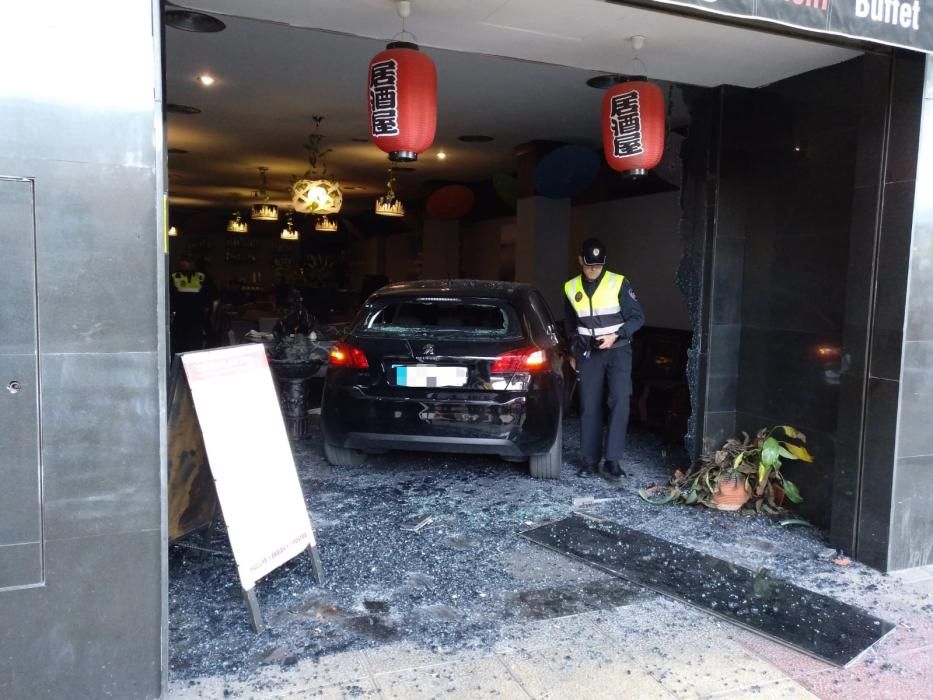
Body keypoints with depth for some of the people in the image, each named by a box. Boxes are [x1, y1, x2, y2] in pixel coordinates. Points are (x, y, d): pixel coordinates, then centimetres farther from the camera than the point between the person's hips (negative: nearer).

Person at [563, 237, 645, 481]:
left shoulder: (619, 283, -10)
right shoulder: (571, 288, 1)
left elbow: (638, 317, -5)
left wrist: (616, 335, -19)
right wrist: (573, 352, 21)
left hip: (617, 351, -3)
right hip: (588, 354, 3)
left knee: (620, 401, -15)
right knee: (589, 406, 3)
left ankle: (612, 461, -12)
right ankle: (590, 460, 14)